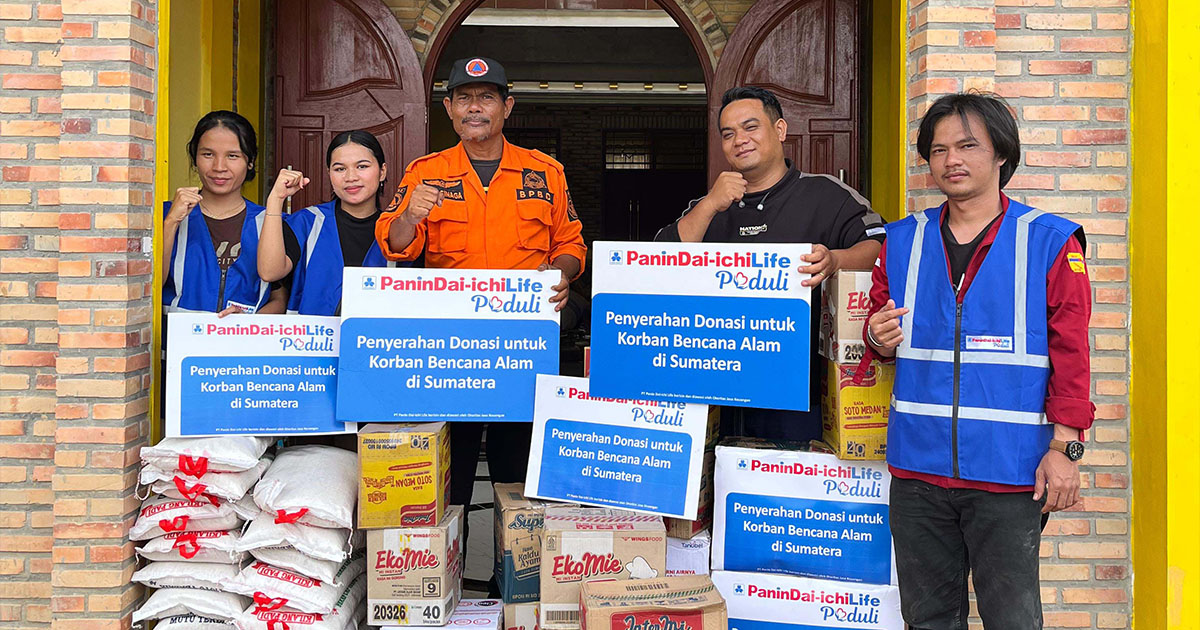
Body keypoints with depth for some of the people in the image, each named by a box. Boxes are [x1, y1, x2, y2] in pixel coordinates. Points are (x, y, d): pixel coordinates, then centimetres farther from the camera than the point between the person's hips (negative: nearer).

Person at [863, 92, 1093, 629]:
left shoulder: (1049, 243, -1)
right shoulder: (902, 242, 10)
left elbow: (1071, 355, -2)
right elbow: (880, 337, 19)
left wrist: (1065, 446, -8)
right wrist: (879, 339, -5)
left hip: (1008, 471, -3)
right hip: (919, 466, 4)